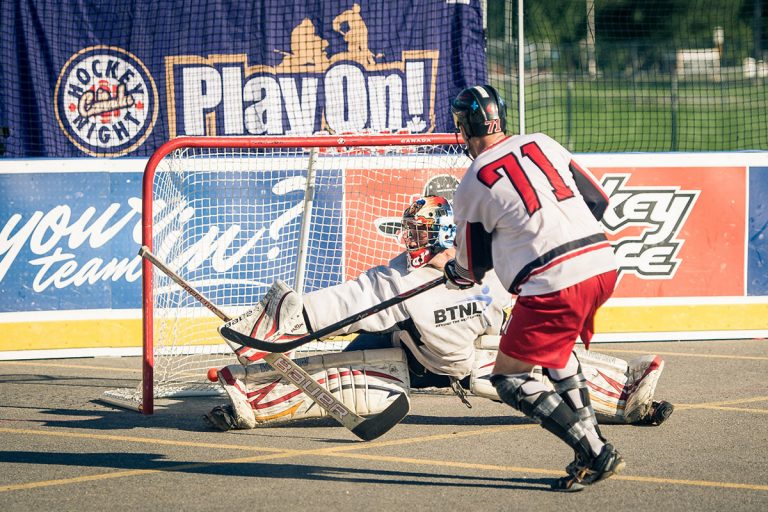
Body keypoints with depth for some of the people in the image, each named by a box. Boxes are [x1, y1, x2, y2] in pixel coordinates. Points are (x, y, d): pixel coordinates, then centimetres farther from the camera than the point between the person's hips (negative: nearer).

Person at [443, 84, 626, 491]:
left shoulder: (472, 186, 1)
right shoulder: (543, 144, 14)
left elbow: (473, 266, 13)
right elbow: (598, 202, 19)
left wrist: (455, 273, 36)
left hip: (554, 284, -7)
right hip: (603, 265, 7)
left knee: (509, 377, 5)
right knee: (558, 348, 32)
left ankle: (596, 455, -4)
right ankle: (592, 440, 22)